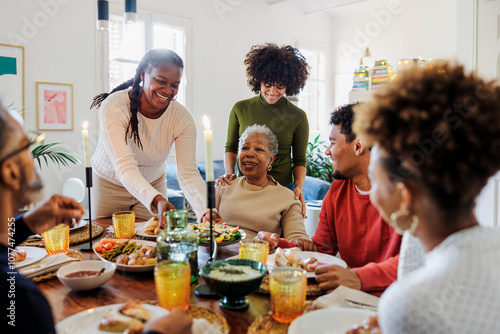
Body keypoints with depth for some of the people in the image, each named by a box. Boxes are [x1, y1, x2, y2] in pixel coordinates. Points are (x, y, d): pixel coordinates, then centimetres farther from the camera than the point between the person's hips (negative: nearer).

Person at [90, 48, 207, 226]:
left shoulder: (182, 118, -20)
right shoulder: (113, 107, -29)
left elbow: (188, 173, -26)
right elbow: (125, 167, -40)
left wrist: (206, 212, -44)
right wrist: (156, 200, -57)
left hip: (153, 184, 2)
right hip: (109, 184, -2)